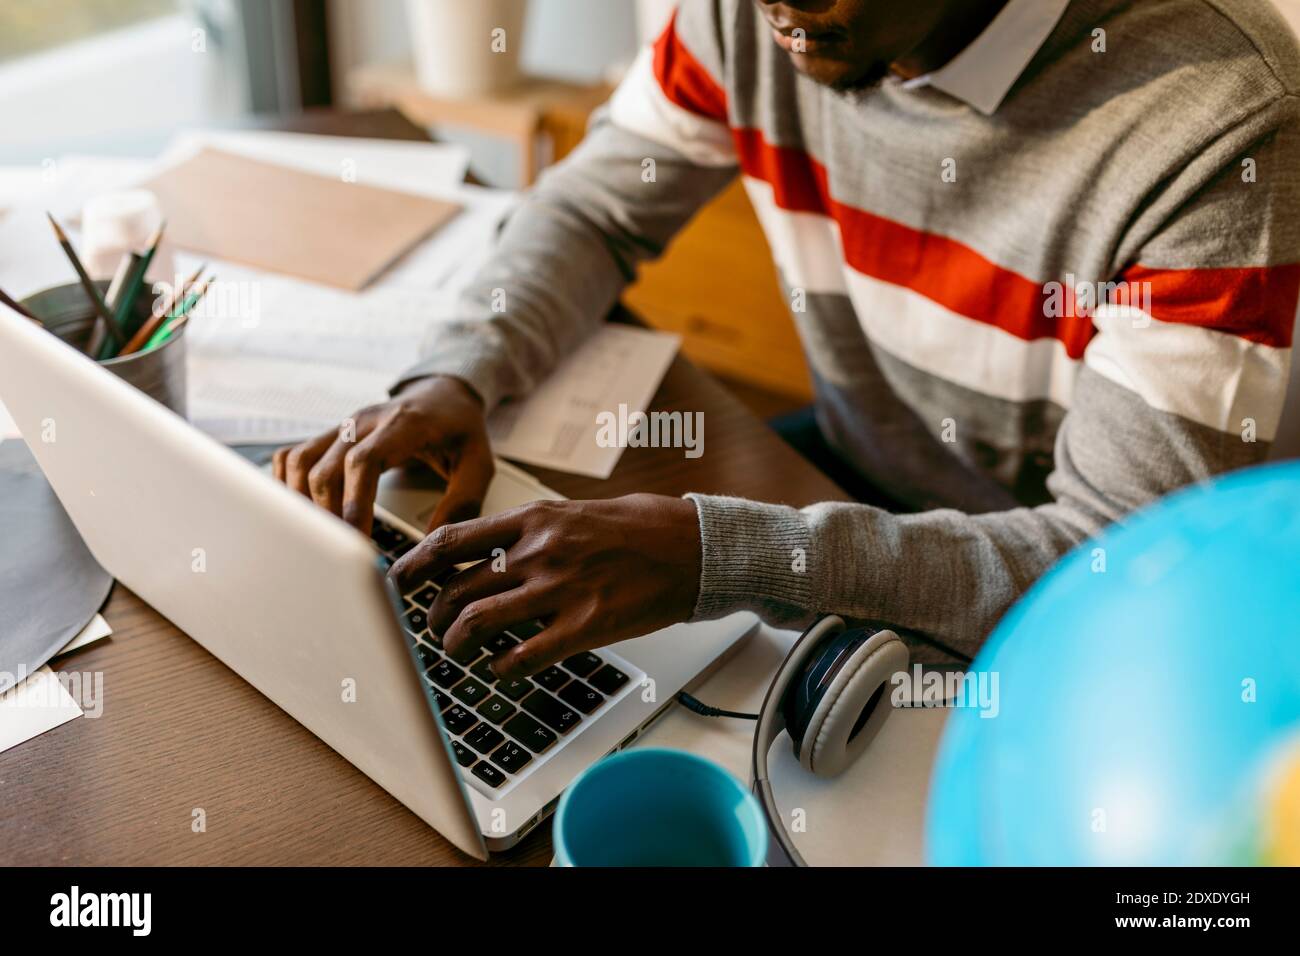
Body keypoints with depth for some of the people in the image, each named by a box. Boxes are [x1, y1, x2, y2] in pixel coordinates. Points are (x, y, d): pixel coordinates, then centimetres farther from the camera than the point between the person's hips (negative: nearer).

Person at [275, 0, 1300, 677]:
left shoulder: (1217, 120, -29)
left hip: (1040, 641, -4)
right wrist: (455, 377, -20)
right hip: (845, 487, 5)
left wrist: (715, 555, -39)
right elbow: (595, 207, 1)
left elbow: (1128, 568, -29)